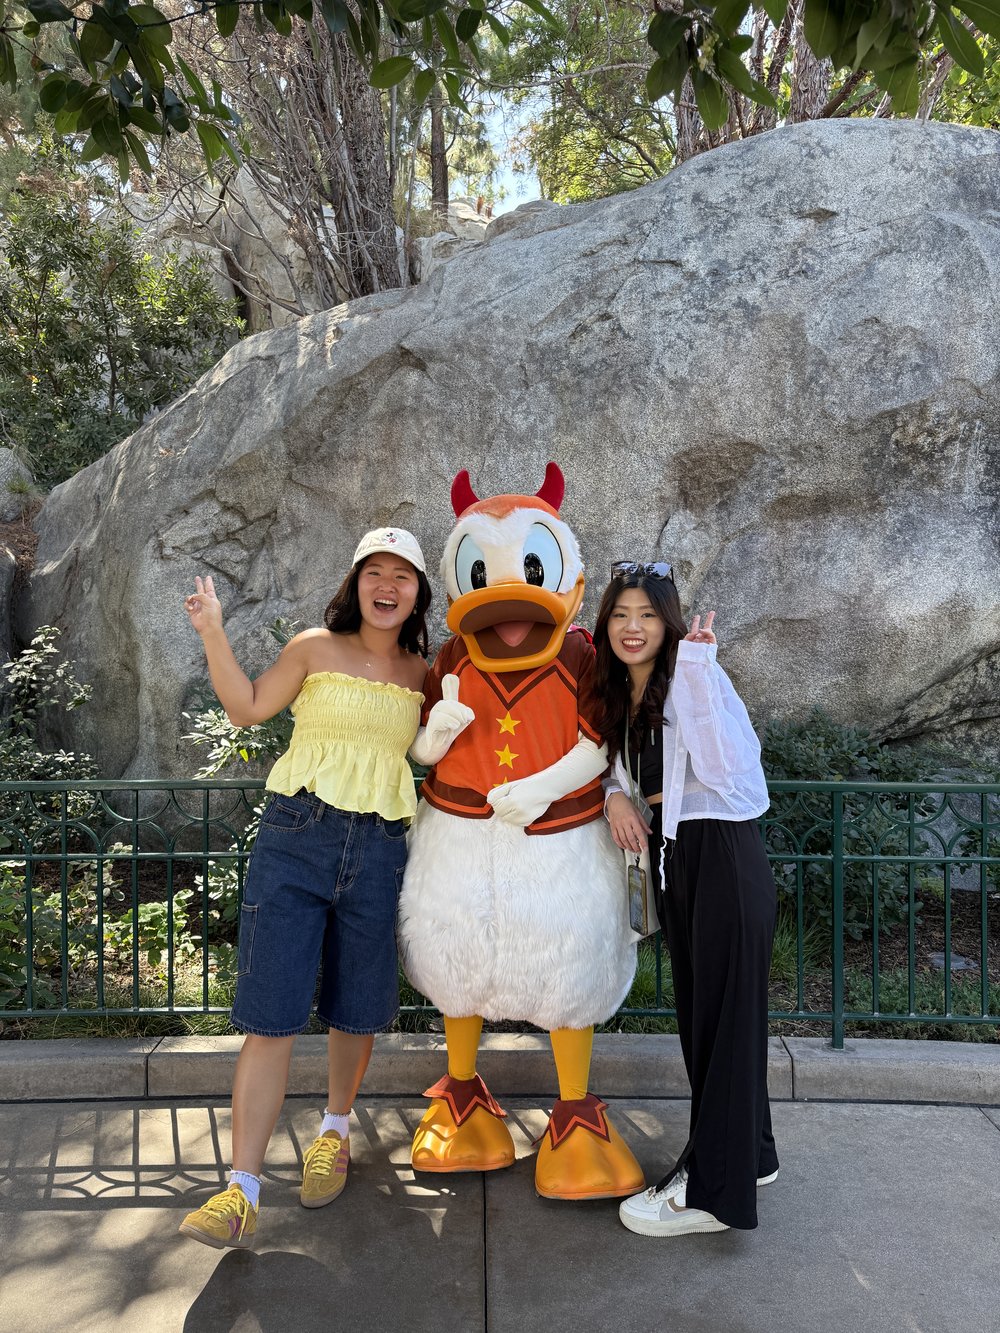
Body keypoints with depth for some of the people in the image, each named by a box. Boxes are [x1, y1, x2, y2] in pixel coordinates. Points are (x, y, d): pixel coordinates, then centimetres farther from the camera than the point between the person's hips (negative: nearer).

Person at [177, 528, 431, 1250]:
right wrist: (214, 634, -8)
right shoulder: (316, 648, 3)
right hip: (297, 838, -2)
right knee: (272, 1012, -5)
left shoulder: (421, 673, 11)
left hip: (379, 851, 3)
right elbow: (248, 706, 1)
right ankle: (243, 1192, 1)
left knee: (357, 1007, 12)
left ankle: (335, 1131, 38)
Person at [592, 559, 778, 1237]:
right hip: (671, 859, 9)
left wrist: (699, 667, -31)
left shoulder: (694, 676, -14)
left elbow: (725, 765, -28)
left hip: (723, 857, -8)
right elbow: (622, 768, 23)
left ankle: (715, 1192, 14)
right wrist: (616, 794, 0)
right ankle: (750, 1154, 36)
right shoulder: (619, 694, 10)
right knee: (697, 1012, 17)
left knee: (725, 1015, 1)